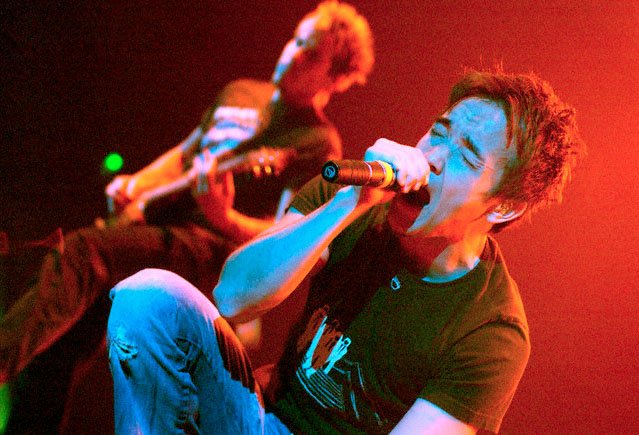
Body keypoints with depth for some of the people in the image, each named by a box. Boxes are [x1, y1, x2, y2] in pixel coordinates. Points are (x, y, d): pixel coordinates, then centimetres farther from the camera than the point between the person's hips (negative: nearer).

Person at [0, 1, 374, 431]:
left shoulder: (318, 143, -7)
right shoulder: (239, 94, 16)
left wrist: (223, 218, -32)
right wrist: (136, 185, 9)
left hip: (206, 246, -8)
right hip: (148, 222, 8)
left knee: (83, 252, -31)